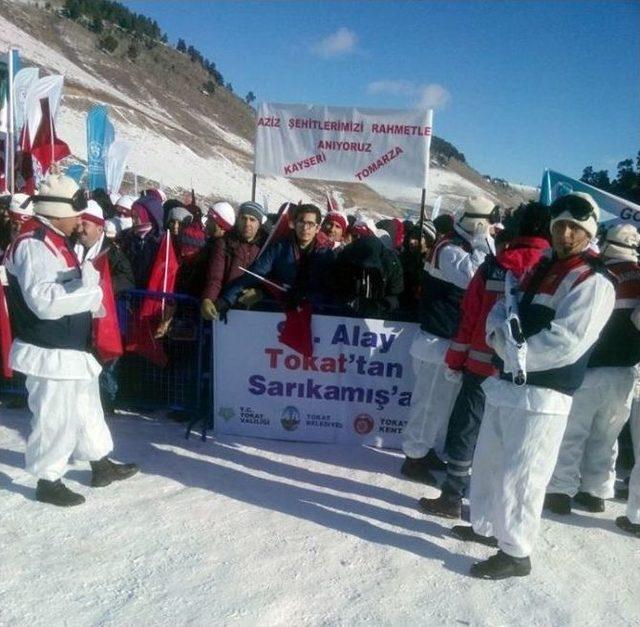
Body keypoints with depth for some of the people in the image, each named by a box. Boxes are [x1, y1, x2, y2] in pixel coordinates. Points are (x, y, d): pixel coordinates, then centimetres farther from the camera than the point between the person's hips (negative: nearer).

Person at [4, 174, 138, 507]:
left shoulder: (55, 240, 14)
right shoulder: (33, 244, -19)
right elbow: (43, 301, -28)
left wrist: (91, 299, 9)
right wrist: (86, 285, -26)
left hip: (71, 347, 11)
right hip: (49, 352, -11)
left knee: (87, 407, 20)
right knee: (55, 417, 1)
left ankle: (101, 465, 35)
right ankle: (48, 481, 19)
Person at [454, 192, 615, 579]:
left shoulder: (594, 282, -11)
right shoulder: (541, 269, 16)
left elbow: (565, 344, -21)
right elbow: (503, 309, 15)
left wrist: (512, 349, -12)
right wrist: (501, 334, -7)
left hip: (541, 394, -8)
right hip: (506, 383, 9)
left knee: (519, 474, 0)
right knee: (489, 461, 19)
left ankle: (516, 553, 16)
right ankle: (486, 527, 38)